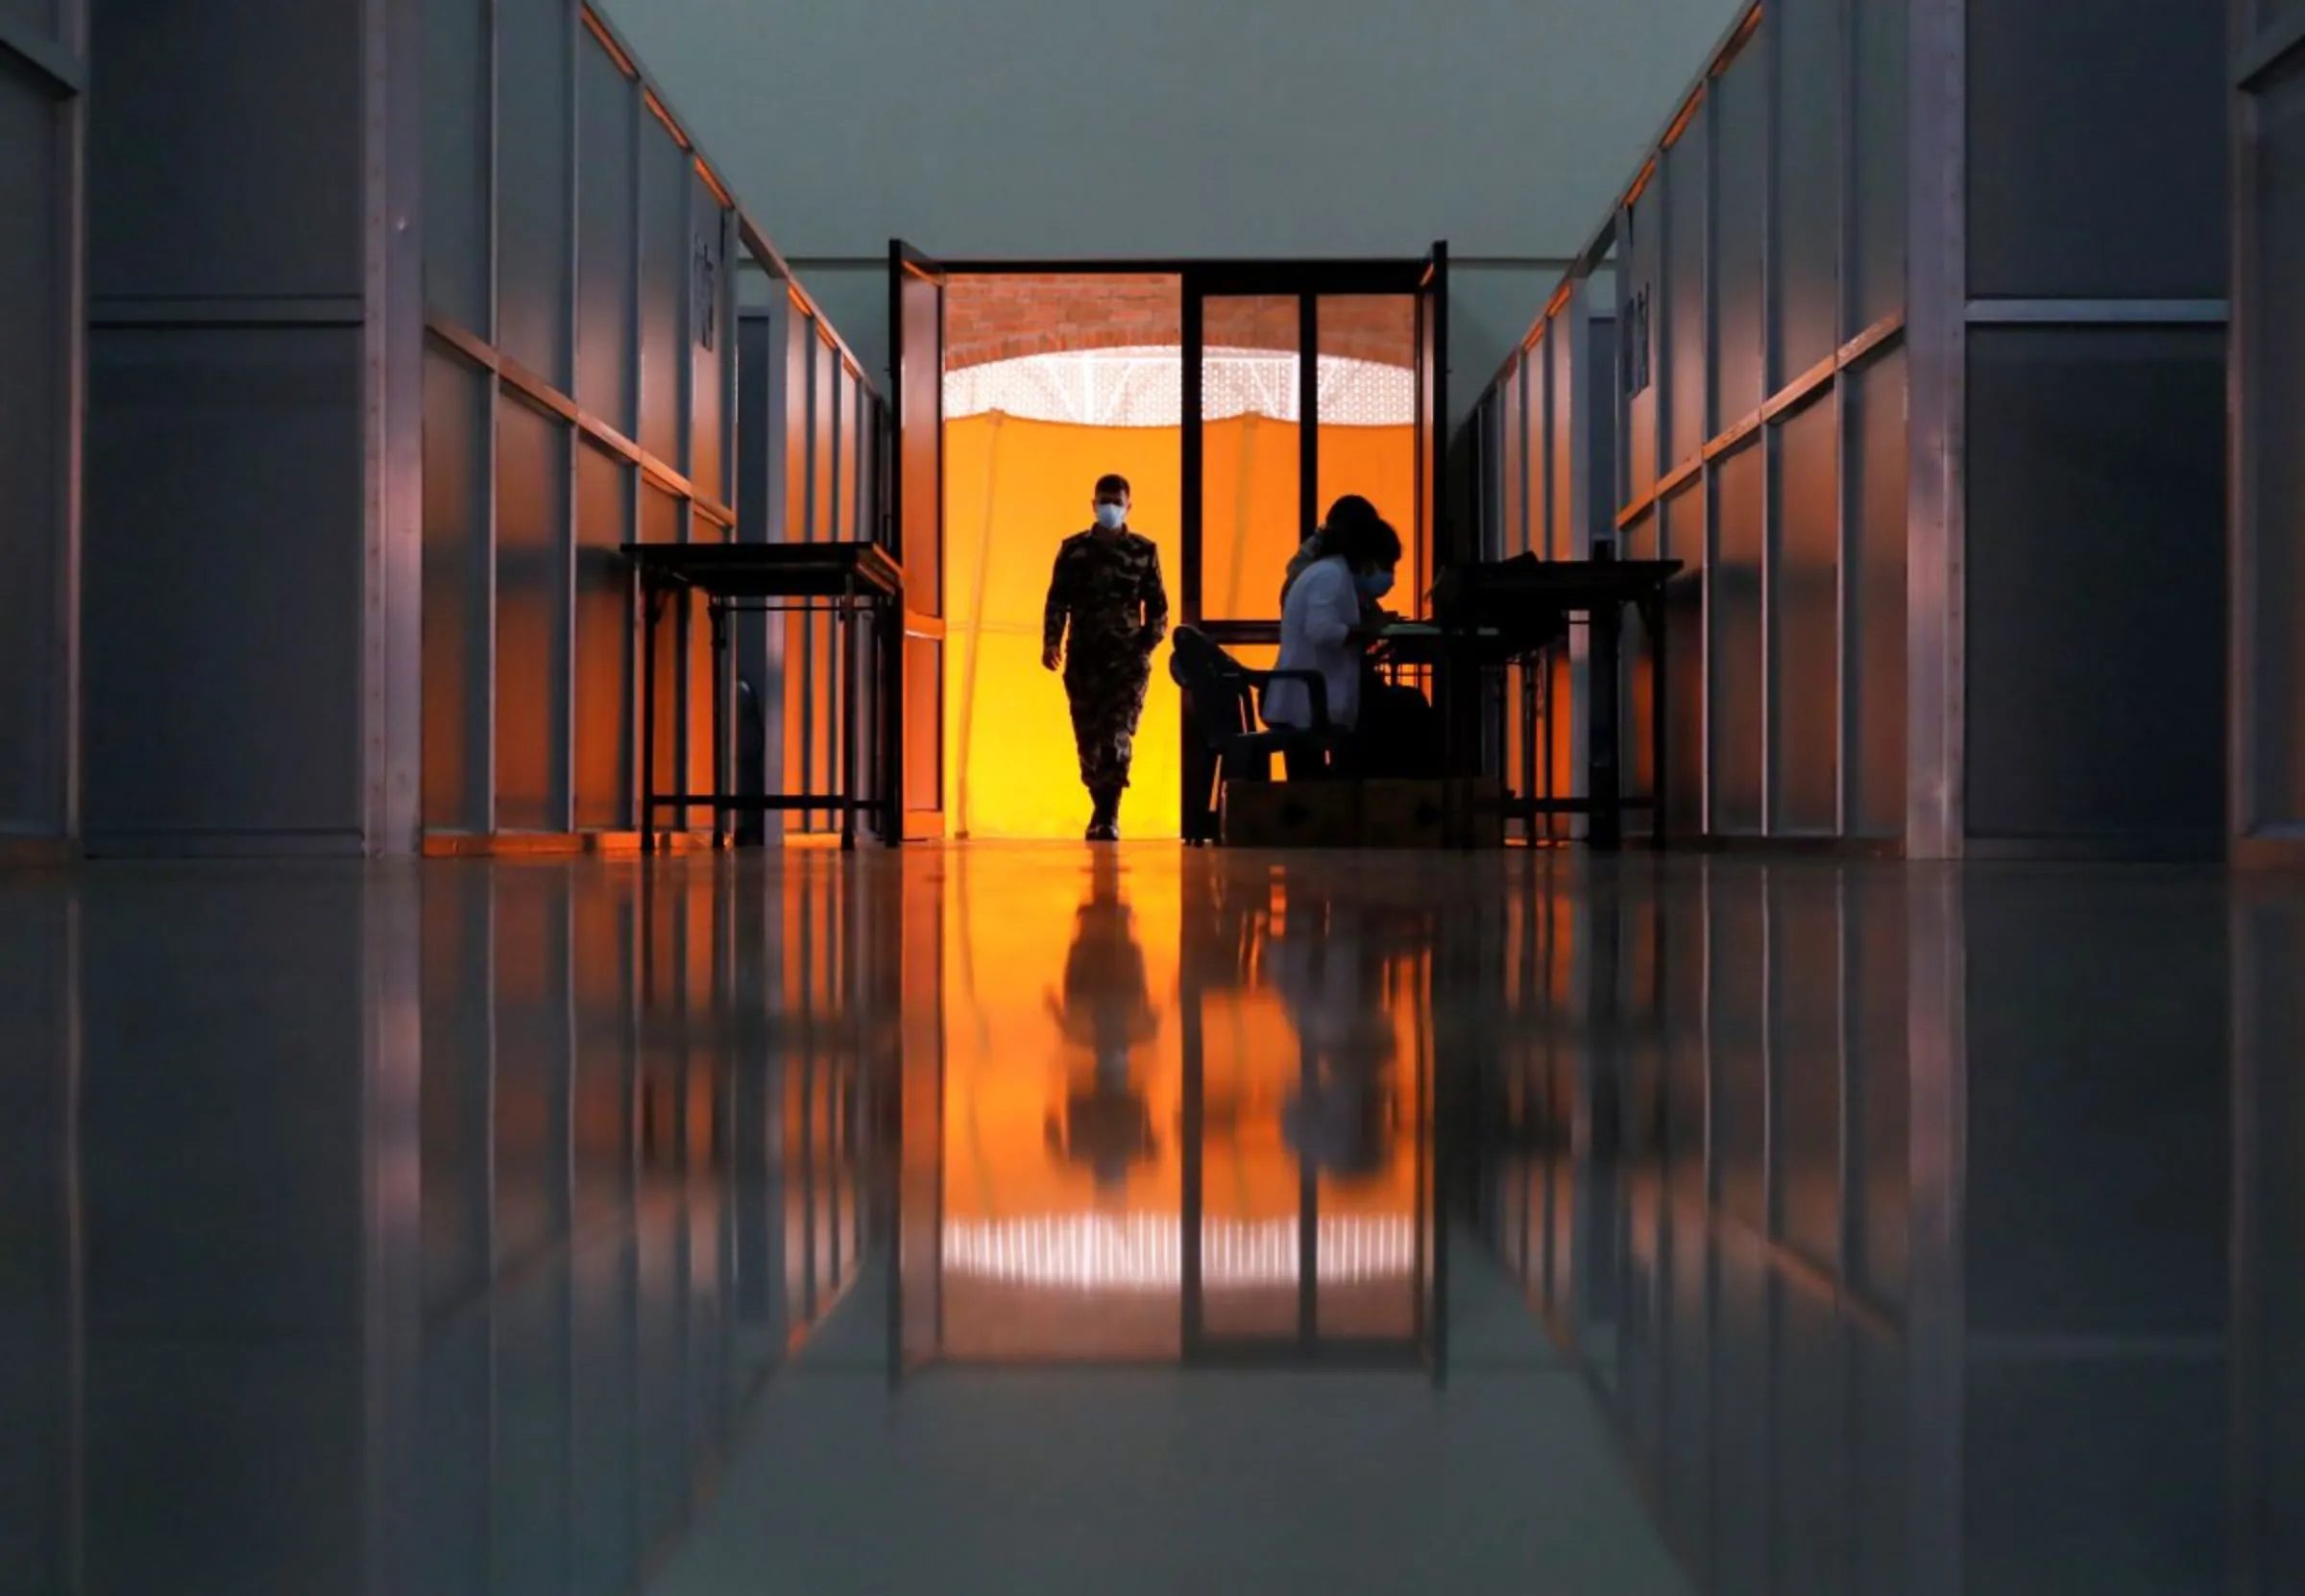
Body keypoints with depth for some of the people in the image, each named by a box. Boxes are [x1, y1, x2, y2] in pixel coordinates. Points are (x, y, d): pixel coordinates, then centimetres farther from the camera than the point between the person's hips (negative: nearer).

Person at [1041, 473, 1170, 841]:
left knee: (1118, 735, -12)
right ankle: (1102, 812, 17)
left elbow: (1157, 606, 8)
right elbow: (1057, 600, 6)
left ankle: (1107, 817, -15)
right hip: (1083, 658, 2)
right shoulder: (1073, 550, 9)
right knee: (1089, 737, 4)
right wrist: (1051, 642, -8)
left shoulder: (1144, 551, 7)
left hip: (1127, 658, -2)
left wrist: (1148, 645, -5)